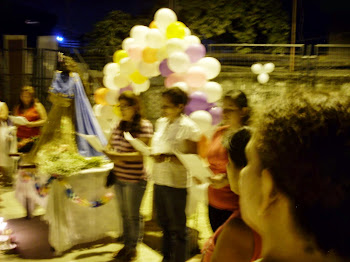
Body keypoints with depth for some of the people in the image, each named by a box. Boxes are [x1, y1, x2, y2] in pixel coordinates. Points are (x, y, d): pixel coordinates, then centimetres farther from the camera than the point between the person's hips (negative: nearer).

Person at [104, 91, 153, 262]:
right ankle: (126, 244, 34)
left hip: (135, 179, -6)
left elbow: (142, 154, -21)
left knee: (133, 215, 8)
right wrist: (109, 152, -10)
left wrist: (120, 155, -28)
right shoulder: (120, 124, 8)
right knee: (124, 214, 18)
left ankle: (133, 248, 26)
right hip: (119, 176, 7)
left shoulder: (144, 126, -14)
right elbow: (110, 145, 13)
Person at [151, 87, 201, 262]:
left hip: (176, 183, -7)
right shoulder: (161, 123, 9)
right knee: (163, 223, 20)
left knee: (177, 228, 6)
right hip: (159, 181, 7)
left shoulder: (189, 127, -13)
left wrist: (167, 157, -26)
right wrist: (152, 153, 3)